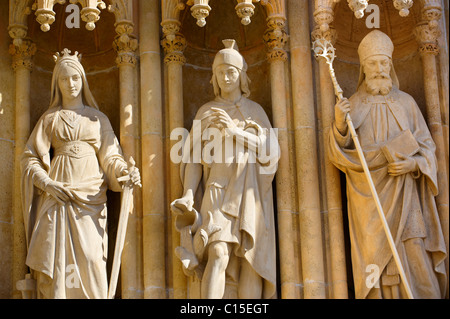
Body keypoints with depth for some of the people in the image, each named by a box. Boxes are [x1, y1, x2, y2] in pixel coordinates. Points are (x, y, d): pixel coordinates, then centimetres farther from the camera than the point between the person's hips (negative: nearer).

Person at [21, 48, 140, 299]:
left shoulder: (98, 118, 16)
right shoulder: (49, 119, 16)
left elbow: (110, 155, 6)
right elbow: (30, 158, 10)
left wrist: (126, 172, -15)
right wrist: (47, 183, -7)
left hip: (90, 196, 0)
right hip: (57, 196, 0)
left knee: (91, 259, -11)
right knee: (54, 259, -7)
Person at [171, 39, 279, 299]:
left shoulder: (255, 110, 13)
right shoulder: (206, 113, 12)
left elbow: (271, 149, -2)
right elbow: (195, 158, 6)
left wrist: (234, 130, -13)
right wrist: (189, 194, -10)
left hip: (250, 195, 1)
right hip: (219, 192, -1)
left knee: (251, 262, -6)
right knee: (219, 254, -20)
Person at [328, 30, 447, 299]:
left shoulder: (406, 102, 9)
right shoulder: (353, 106, 7)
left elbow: (426, 146, 10)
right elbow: (340, 156, 1)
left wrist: (414, 163, -10)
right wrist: (339, 125, -16)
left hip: (404, 198, 1)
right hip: (369, 199, 0)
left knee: (415, 263, -8)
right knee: (376, 271, -6)